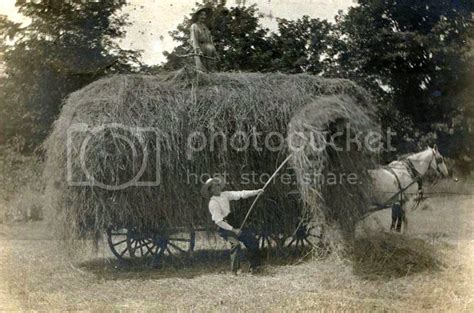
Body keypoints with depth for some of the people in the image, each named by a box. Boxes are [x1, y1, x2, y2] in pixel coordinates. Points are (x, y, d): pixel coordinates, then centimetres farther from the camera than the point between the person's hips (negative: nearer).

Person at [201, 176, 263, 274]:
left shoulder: (225, 195, 5)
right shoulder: (213, 203, -15)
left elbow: (239, 194, 2)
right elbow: (218, 221, -20)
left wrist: (255, 192, -7)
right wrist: (233, 229, -22)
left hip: (235, 225, 8)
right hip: (225, 228, -8)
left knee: (252, 240, 6)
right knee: (235, 244, -29)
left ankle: (254, 266, 17)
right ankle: (235, 269, -23)